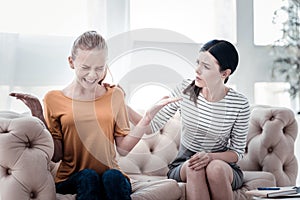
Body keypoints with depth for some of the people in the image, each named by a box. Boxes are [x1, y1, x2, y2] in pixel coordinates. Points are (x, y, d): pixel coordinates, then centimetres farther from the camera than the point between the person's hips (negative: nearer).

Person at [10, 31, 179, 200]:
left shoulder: (114, 95, 9)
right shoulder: (54, 99, 4)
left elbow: (123, 149, 4)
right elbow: (56, 156, -1)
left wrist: (148, 116, -5)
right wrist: (39, 116, -10)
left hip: (111, 175, 1)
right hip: (70, 179, -1)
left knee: (113, 177, -32)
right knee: (88, 177, -33)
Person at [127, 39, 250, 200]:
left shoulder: (239, 104, -11)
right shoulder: (184, 90, -8)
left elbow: (237, 151, -3)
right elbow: (151, 126, -6)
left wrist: (211, 156, -23)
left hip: (222, 164, -1)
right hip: (183, 167, 1)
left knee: (216, 167, -35)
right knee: (194, 167, -34)